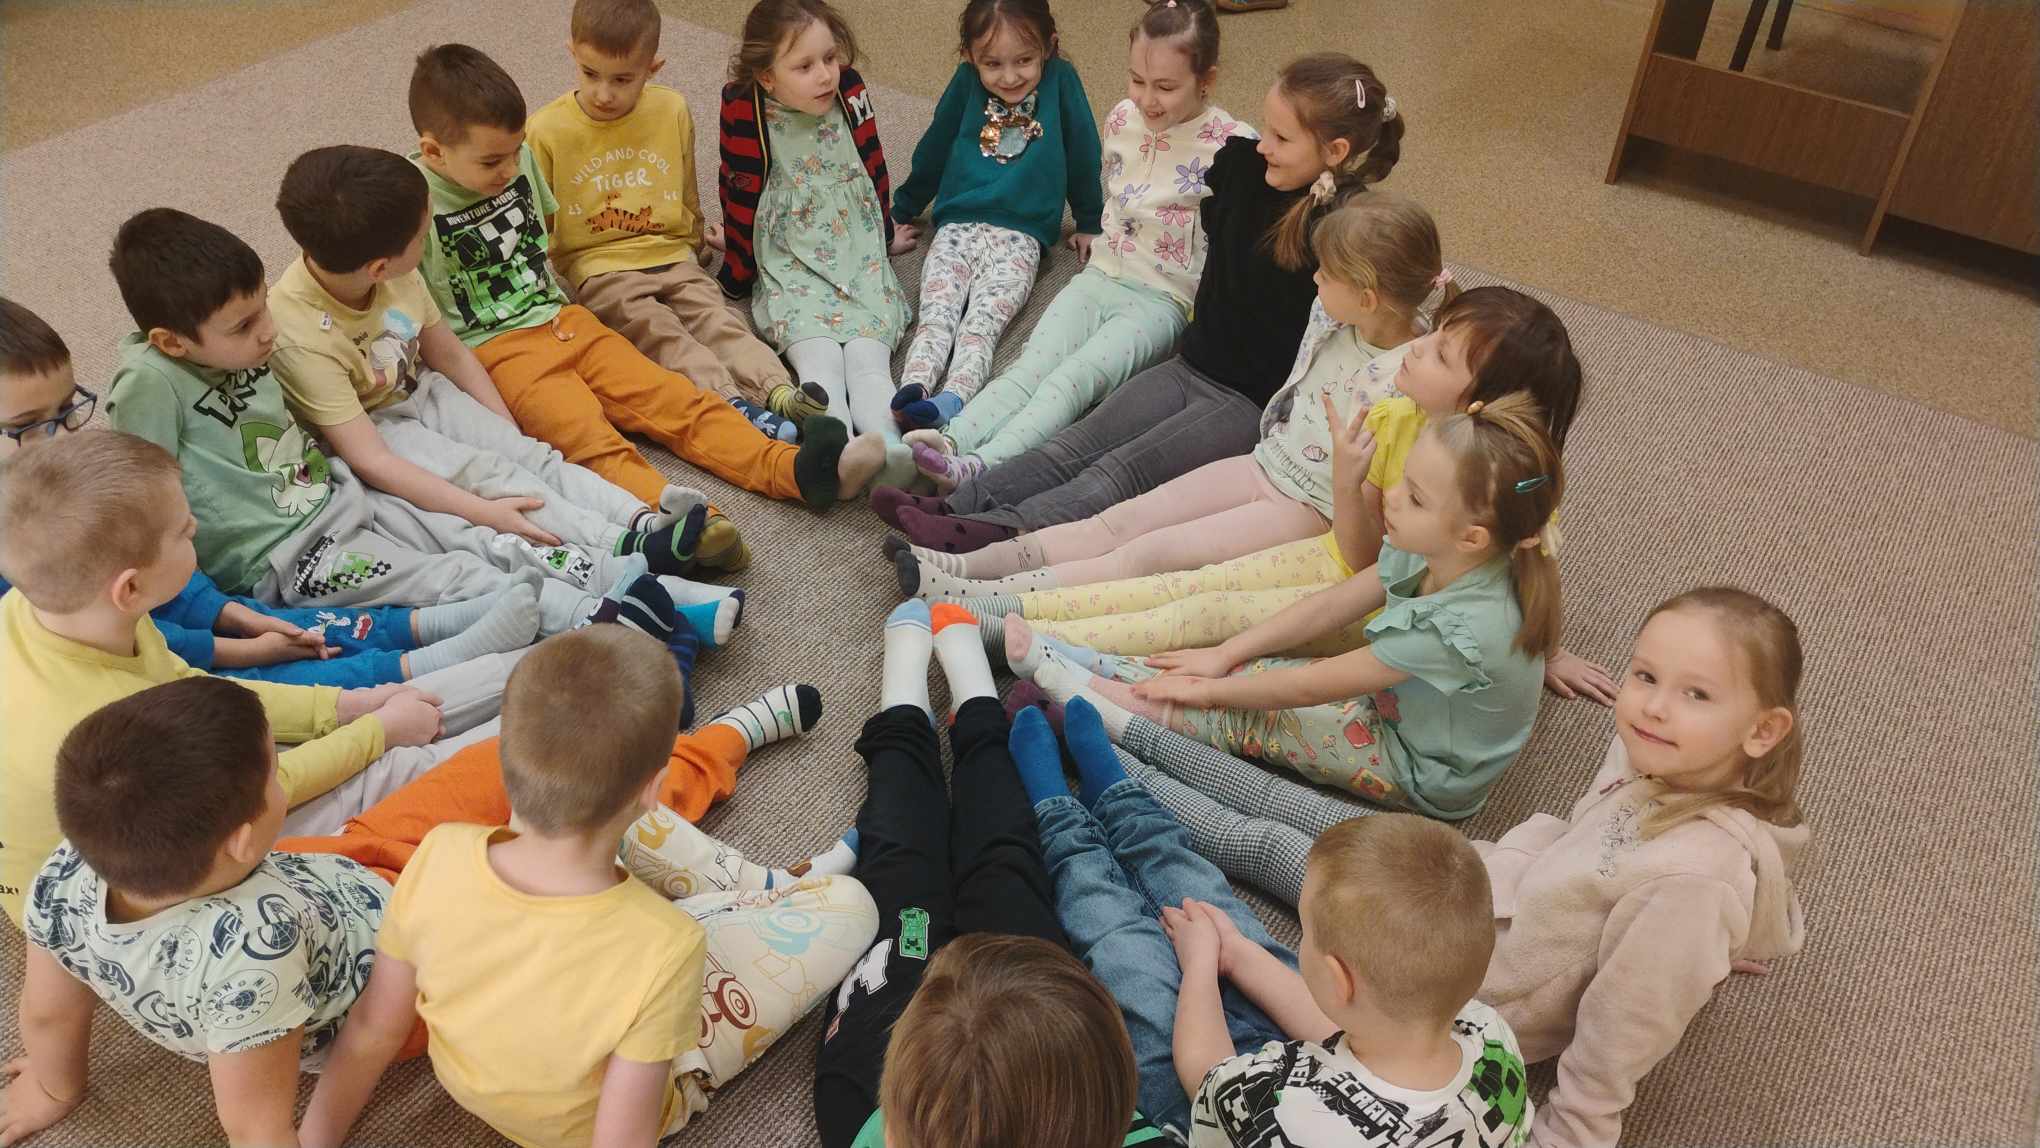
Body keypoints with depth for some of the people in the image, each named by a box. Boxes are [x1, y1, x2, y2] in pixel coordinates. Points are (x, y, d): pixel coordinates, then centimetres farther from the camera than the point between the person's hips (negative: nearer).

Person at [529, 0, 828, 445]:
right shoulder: (546, 130, -4)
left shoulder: (672, 111, 5)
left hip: (673, 258, 3)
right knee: (661, 334, -27)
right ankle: (736, 405, -45)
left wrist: (699, 239, 32)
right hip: (598, 269, -3)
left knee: (717, 322, -21)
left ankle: (778, 389, -42)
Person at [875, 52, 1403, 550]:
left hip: (1257, 404, -7)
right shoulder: (1245, 167, 2)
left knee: (1124, 471, -25)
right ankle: (955, 507, -26)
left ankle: (992, 536, -40)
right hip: (1192, 367, 7)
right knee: (1075, 446, -12)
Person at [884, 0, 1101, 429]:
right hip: (958, 225, 2)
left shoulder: (1060, 80, 1)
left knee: (983, 321, -27)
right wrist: (902, 213, 29)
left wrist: (1090, 225, 22)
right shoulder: (966, 83, 7)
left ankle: (952, 402, -51)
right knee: (935, 317, -24)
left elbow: (1082, 156, 12)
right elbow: (932, 151, 20)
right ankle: (910, 396, -47)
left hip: (1022, 235, -2)